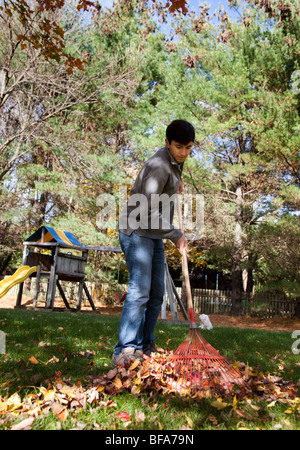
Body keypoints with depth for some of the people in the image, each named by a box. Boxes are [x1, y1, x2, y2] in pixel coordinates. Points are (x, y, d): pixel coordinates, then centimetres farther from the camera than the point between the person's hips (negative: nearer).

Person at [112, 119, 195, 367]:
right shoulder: (159, 165, -19)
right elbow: (148, 210, -23)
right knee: (139, 291, -17)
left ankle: (145, 346, 17)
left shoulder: (176, 162, 12)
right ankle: (124, 351, -12)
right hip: (136, 232, -9)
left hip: (154, 234, 9)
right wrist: (176, 235, -18)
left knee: (156, 293, 8)